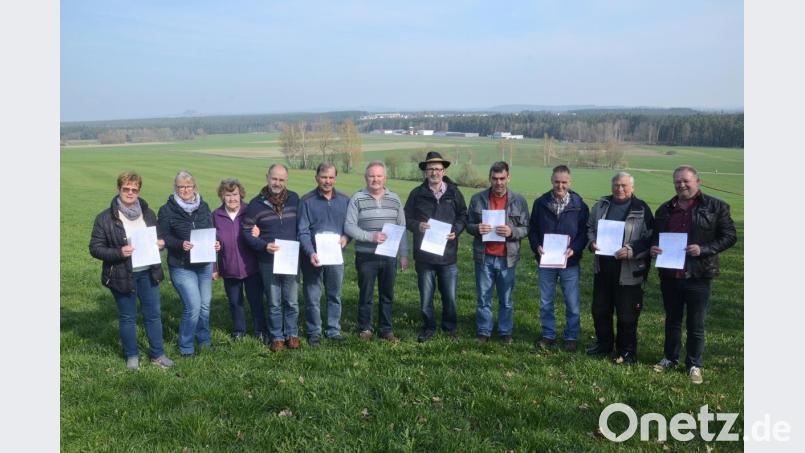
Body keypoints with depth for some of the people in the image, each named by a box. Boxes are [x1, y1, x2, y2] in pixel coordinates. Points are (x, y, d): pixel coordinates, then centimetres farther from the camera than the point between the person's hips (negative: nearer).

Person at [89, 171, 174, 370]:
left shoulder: (148, 213, 5)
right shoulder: (105, 218, -8)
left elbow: (158, 237, 17)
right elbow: (95, 248, -7)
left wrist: (160, 244, -6)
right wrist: (118, 253, -23)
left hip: (147, 273, 3)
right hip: (122, 275, -3)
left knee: (153, 314, 10)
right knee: (127, 317, 10)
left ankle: (157, 354, 23)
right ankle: (132, 356, 27)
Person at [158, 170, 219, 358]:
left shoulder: (203, 206, 7)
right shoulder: (168, 210, -5)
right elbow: (163, 237, -6)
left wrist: (216, 243, -7)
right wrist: (181, 244, -23)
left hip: (205, 264, 5)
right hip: (181, 266, -5)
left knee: (205, 305, 14)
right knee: (193, 305, -12)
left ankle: (204, 339, 36)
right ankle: (186, 347, 7)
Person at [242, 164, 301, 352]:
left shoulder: (294, 199, 3)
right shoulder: (256, 203, -3)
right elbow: (247, 232, -2)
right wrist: (264, 246, -17)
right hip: (268, 262, -1)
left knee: (292, 301, 9)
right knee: (274, 303, 8)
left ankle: (292, 334, 25)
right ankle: (277, 337, 22)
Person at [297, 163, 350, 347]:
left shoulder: (344, 200, 4)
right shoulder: (307, 201, -4)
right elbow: (303, 231, -8)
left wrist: (346, 237, -12)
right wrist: (310, 252, -21)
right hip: (313, 256, -2)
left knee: (335, 295, 12)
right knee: (312, 297, 4)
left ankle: (334, 330, 25)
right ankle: (314, 332, 17)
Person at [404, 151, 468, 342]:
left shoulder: (454, 192, 3)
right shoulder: (417, 194, 2)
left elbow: (463, 216, 8)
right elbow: (407, 219, 5)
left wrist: (456, 231, -10)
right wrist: (417, 226, -16)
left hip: (448, 254, 0)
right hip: (424, 255, 0)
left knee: (450, 296, 8)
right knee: (426, 296, 9)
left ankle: (449, 328, 26)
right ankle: (428, 328, 24)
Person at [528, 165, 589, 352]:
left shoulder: (579, 205, -3)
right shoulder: (540, 203, 1)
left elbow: (585, 232, -2)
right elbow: (532, 229, 6)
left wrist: (574, 249, -17)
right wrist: (537, 247, -10)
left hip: (570, 263, -2)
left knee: (572, 303, 7)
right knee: (545, 303, 11)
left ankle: (571, 337, 22)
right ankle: (548, 335, 26)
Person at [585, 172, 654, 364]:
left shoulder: (642, 210, -7)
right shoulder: (601, 206, 8)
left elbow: (650, 240, -8)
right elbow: (590, 228, 18)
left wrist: (631, 251, -22)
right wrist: (592, 243, -2)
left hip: (629, 272, -5)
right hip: (603, 268, 5)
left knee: (627, 315, 4)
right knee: (600, 310, 16)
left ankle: (626, 351, 20)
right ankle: (604, 344, 34)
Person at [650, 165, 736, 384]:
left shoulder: (716, 207, -5)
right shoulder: (665, 209, 9)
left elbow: (729, 236, -5)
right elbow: (655, 235, 19)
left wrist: (704, 249, -19)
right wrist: (654, 247, -3)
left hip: (698, 276, -4)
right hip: (669, 274, 4)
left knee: (696, 324, 7)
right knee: (672, 320, 17)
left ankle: (694, 364, 22)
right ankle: (670, 358, 33)